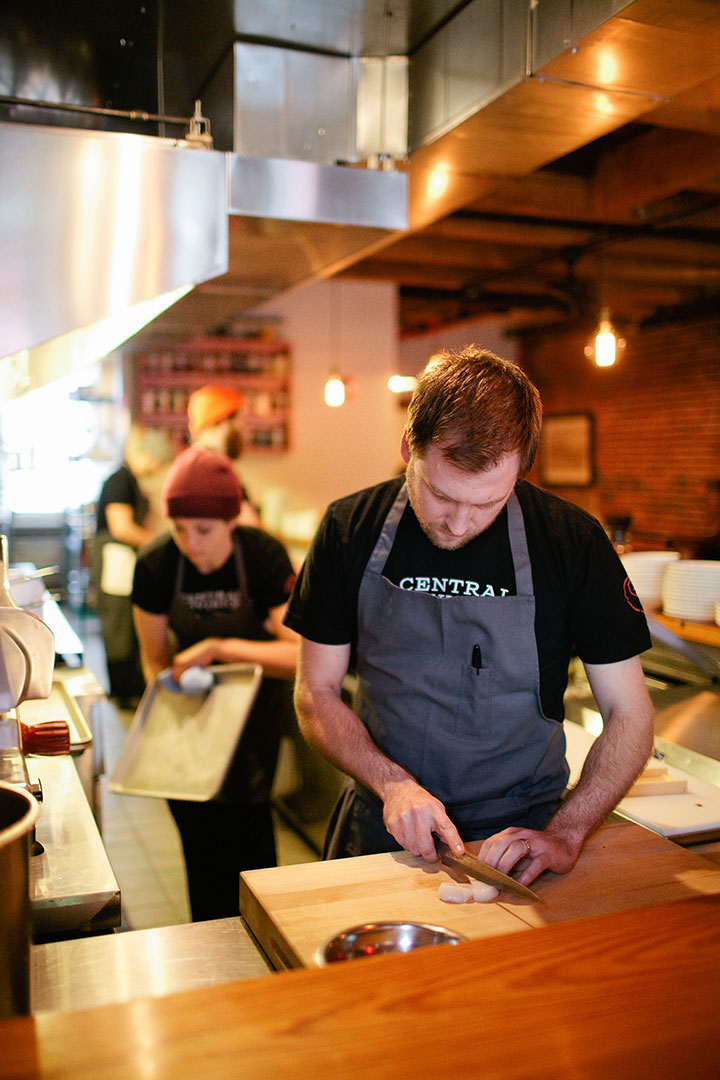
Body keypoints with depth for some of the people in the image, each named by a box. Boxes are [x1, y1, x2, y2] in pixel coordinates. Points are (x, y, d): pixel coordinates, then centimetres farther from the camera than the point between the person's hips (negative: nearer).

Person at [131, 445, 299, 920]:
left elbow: (302, 654, -29)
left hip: (255, 692, -2)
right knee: (196, 823, 3)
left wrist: (218, 647, -36)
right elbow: (156, 662, -6)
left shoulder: (264, 555, -24)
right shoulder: (155, 566, -18)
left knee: (243, 814, -10)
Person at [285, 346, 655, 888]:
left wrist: (564, 833, -14)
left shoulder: (574, 541, -9)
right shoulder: (350, 529, -6)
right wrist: (393, 783, -14)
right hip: (381, 830, 0)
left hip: (519, 838, 1)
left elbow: (630, 714, -3)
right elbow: (316, 697, 0)